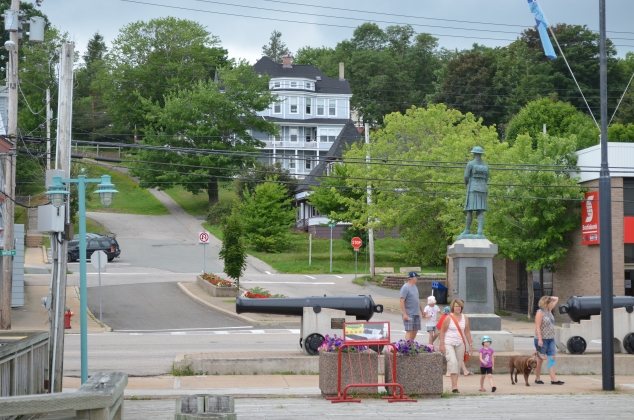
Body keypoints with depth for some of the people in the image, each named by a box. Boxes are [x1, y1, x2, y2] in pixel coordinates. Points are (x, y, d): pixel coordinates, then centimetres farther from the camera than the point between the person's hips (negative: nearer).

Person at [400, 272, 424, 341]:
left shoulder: (414, 286, 14)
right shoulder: (405, 287, -12)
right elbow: (402, 301, -17)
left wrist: (422, 310, 22)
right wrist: (405, 314, -22)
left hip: (416, 313, 8)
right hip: (409, 314, -8)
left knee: (415, 331, 11)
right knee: (409, 331, -10)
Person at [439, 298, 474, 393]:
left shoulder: (465, 318, 6)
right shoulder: (448, 318, -7)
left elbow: (467, 332, 11)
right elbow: (442, 331, -5)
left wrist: (470, 344, 8)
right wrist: (442, 345, -11)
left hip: (460, 344, 5)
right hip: (448, 344, -5)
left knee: (458, 365, 4)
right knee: (453, 362, -19)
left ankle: (454, 387, 13)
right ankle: (454, 386, -23)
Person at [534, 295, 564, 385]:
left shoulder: (549, 311, 11)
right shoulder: (540, 312, -11)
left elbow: (556, 299, 24)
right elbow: (538, 326, -17)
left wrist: (551, 298, 7)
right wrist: (540, 339, -22)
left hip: (550, 339, 7)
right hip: (542, 339, -7)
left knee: (552, 358, 0)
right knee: (540, 359, 3)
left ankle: (553, 379, -4)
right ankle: (537, 378, 14)